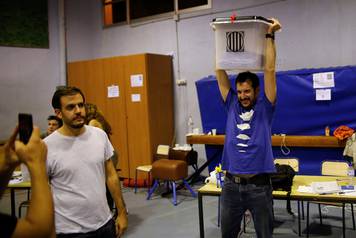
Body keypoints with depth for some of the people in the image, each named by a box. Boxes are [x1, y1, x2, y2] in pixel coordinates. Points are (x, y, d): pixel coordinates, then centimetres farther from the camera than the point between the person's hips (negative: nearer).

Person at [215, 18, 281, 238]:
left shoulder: (264, 108, -1)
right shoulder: (232, 105, 7)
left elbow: (270, 70, -6)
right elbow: (220, 73, 6)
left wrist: (270, 36, -2)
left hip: (259, 185, -2)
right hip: (231, 184, 3)